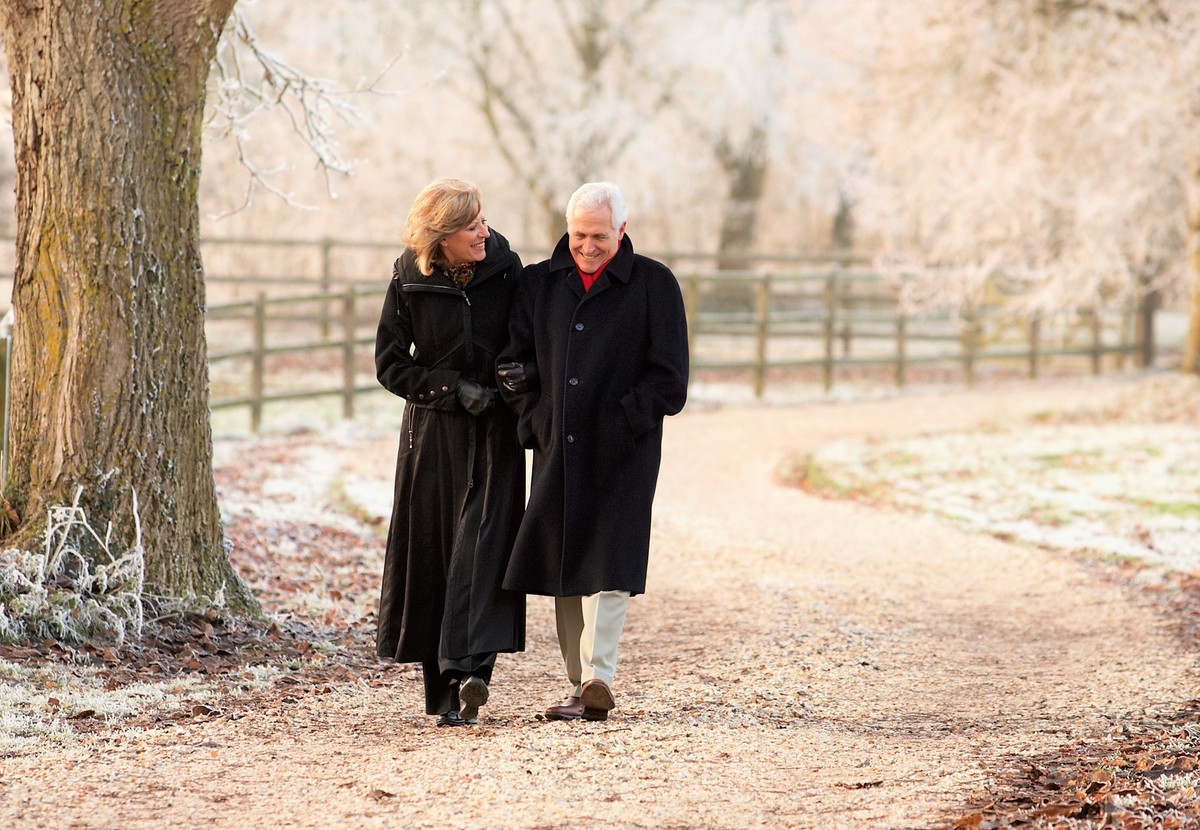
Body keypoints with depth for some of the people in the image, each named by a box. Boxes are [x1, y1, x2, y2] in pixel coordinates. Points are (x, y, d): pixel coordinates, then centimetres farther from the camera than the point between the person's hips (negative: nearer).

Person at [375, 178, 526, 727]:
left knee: (482, 542, -15)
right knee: (431, 552, 0)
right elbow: (389, 363, 1)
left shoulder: (505, 268, -1)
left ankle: (467, 667, -26)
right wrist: (453, 389, -11)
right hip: (433, 431, 0)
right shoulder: (410, 281, -4)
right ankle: (443, 690, 7)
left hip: (495, 432, 0)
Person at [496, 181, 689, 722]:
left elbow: (668, 381, -3)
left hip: (621, 454, -4)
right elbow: (515, 355, 14)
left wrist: (618, 422, -11)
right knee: (562, 568, 5)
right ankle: (581, 687, 11)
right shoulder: (539, 283, 10)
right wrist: (533, 419, -2)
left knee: (606, 561, -13)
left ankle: (597, 678, -18)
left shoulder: (654, 285, 0)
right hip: (556, 450, 4)